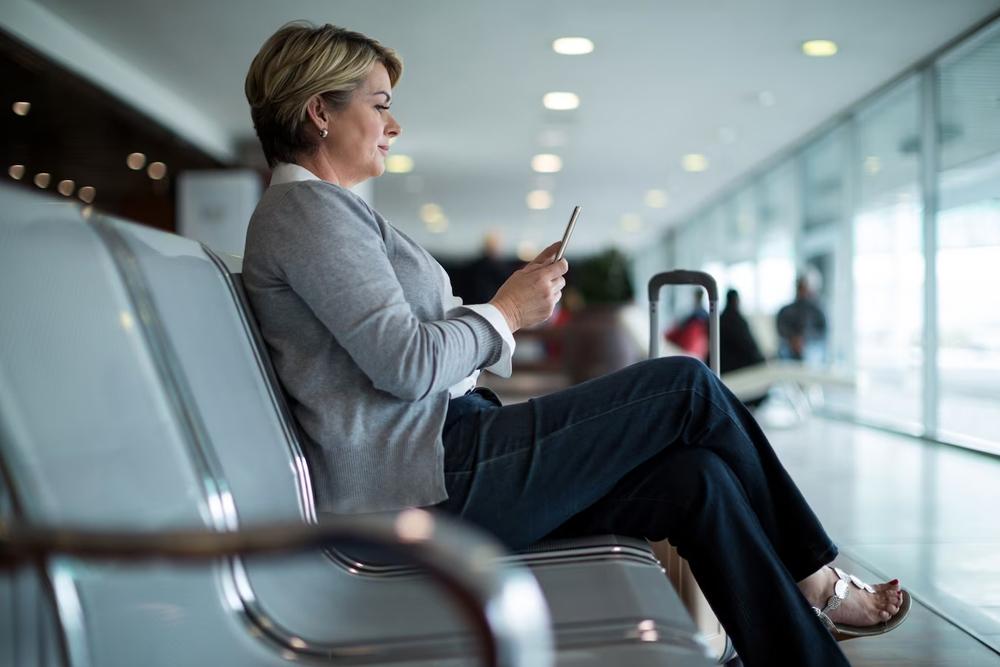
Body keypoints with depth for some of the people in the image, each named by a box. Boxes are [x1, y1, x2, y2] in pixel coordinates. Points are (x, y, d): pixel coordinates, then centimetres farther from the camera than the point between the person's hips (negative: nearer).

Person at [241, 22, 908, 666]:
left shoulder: (320, 210, 22)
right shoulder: (308, 207, -10)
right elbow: (405, 365, -20)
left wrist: (506, 304, 8)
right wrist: (505, 312, -5)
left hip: (441, 457, 10)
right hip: (426, 478, -10)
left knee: (695, 479, -2)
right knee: (688, 386, -6)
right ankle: (813, 583, 13)